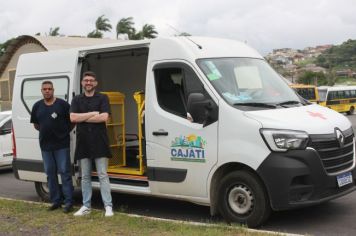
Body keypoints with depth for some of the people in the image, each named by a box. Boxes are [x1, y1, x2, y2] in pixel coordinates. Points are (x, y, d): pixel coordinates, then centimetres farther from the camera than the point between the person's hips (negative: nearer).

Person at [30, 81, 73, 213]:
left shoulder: (62, 104, -5)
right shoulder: (37, 106, 9)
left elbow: (72, 121, 1)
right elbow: (35, 124, 18)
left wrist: (65, 131, -4)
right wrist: (46, 131, 8)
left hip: (62, 144, -5)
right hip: (45, 145, 5)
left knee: (65, 172, -3)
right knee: (50, 173, 10)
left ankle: (68, 202, 0)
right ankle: (55, 201, 20)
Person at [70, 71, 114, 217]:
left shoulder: (102, 98, 4)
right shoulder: (77, 100, 11)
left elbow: (104, 117, -11)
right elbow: (72, 118, -4)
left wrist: (83, 118, -7)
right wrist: (93, 114, -10)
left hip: (99, 142, -3)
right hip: (83, 143, 3)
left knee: (103, 175, -3)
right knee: (85, 176, 8)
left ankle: (108, 206, -1)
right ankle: (86, 206, 15)